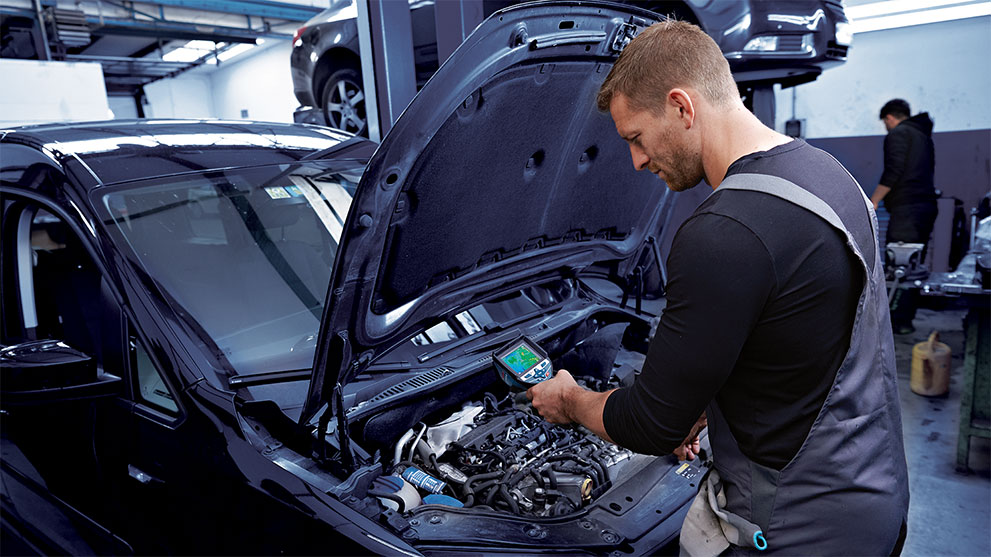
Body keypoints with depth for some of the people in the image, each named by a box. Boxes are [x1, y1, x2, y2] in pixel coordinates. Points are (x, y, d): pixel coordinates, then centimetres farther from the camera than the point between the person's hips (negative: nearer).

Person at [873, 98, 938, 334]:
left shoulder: (898, 134, -4)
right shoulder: (923, 134, 23)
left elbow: (893, 172, -16)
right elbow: (927, 171, 23)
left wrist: (873, 201, -11)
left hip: (906, 208, -9)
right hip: (927, 205, 9)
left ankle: (899, 321, -7)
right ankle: (908, 316, 19)